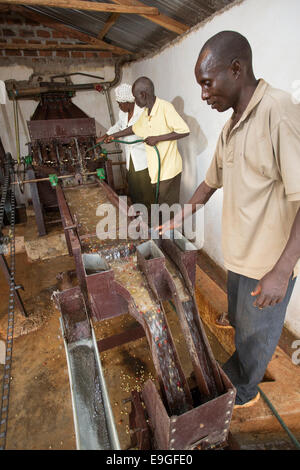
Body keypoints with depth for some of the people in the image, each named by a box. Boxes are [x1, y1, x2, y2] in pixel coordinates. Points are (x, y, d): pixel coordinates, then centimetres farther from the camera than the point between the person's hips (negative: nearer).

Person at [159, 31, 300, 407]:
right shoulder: (231, 125, 8)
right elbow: (211, 181, 17)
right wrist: (181, 217, 17)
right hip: (239, 253, 7)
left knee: (256, 334, 16)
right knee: (239, 323, 26)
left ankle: (242, 392, 44)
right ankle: (234, 373, 53)